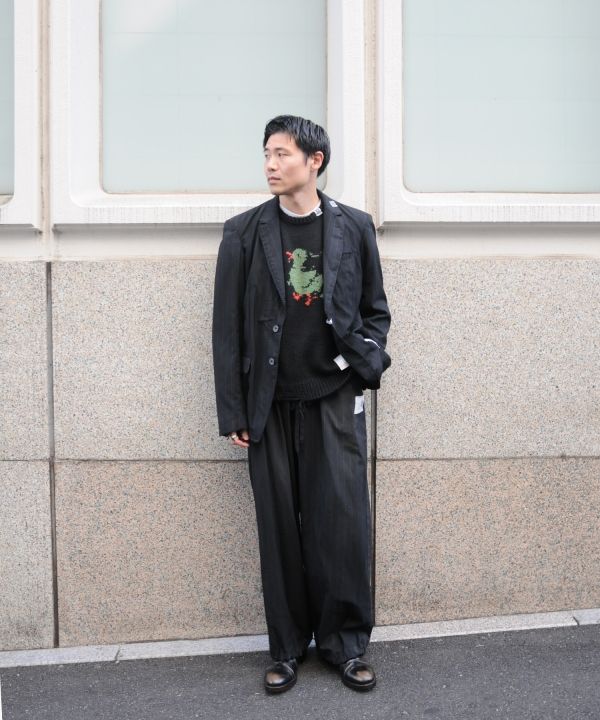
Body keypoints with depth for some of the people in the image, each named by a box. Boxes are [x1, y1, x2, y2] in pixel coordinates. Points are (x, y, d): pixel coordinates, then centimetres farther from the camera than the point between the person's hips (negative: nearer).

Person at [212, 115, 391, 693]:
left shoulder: (354, 227, 5)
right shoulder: (244, 232, 3)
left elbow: (375, 309, 13)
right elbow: (227, 326, 2)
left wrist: (368, 359, -6)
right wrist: (233, 412, -1)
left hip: (335, 398, 0)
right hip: (271, 404, 0)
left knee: (343, 524, -1)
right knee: (280, 529, 5)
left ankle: (346, 645, 16)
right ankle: (288, 648, 20)